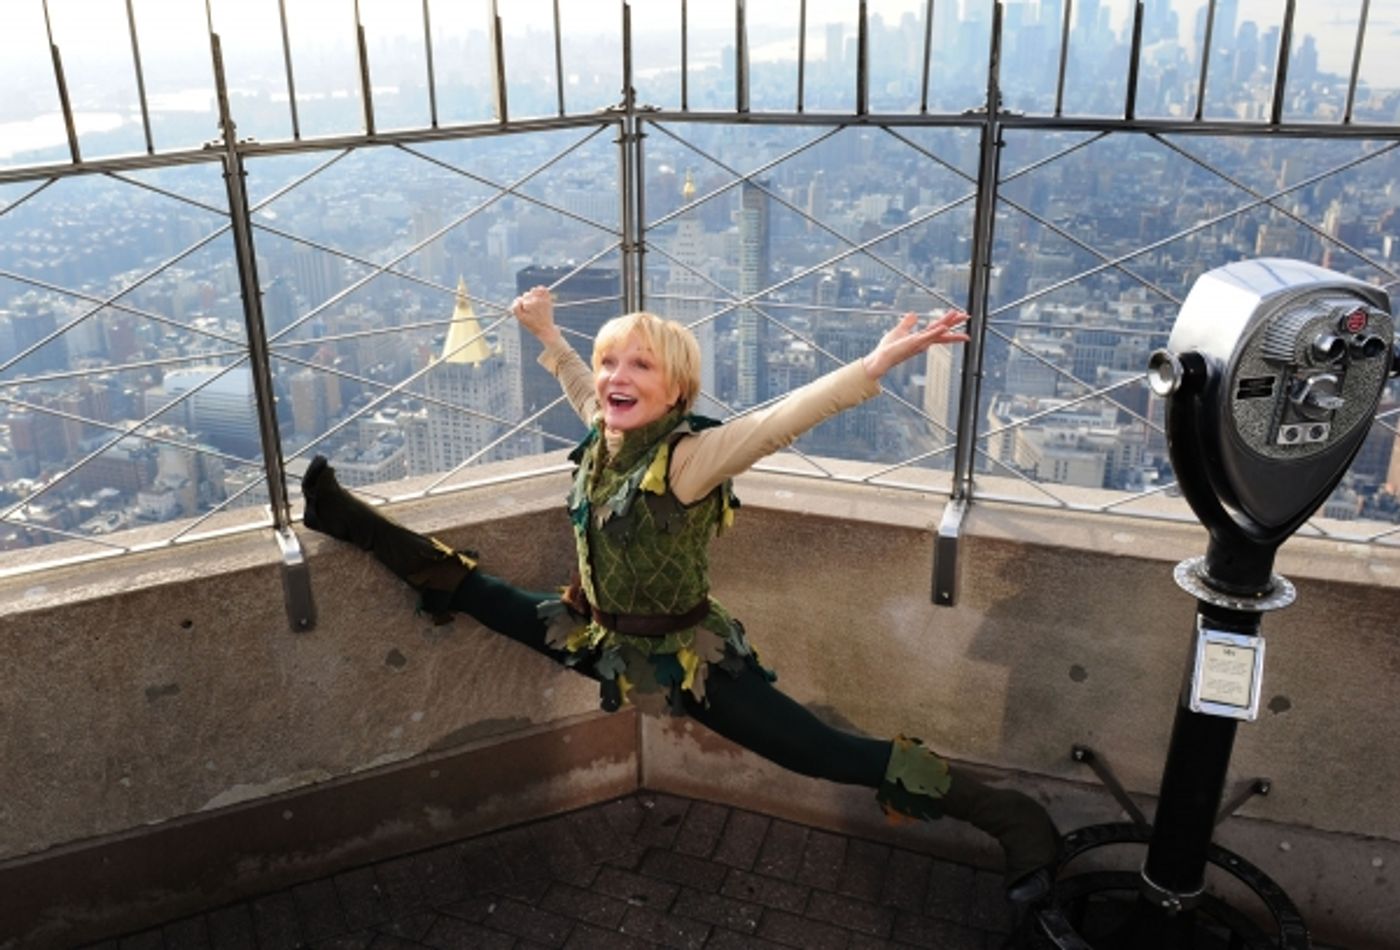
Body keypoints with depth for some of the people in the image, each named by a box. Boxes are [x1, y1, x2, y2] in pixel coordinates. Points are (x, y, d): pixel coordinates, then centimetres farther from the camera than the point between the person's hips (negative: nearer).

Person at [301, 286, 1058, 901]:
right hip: (601, 637, 7)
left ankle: (1004, 815, 3)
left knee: (824, 755, -8)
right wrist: (544, 331, 28)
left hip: (687, 658, -7)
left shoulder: (689, 458, -29)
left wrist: (874, 365, -61)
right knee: (478, 595, 21)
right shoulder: (603, 436, -8)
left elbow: (779, 421, -46)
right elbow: (582, 386, 17)